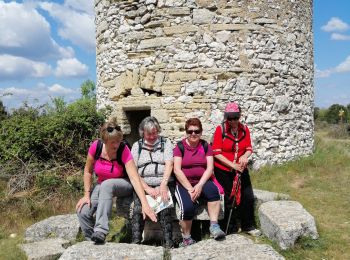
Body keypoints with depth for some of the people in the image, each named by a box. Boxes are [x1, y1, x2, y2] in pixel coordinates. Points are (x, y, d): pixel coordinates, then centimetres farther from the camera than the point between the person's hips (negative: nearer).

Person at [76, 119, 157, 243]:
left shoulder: (124, 150, -25)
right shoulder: (96, 146, -18)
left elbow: (134, 177, -33)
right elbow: (88, 171, -4)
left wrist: (145, 204, -41)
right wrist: (87, 195, -10)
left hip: (123, 185, -4)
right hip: (102, 185, 4)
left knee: (107, 184, -37)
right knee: (82, 212, -18)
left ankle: (101, 231, -36)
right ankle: (92, 242, 5)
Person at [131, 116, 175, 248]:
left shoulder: (165, 143, 11)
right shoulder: (137, 146, 14)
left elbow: (169, 164, -3)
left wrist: (163, 186, -18)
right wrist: (147, 189, -10)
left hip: (164, 184, -1)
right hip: (142, 185, 1)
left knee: (164, 206, -27)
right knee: (138, 208, -25)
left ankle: (168, 243, -21)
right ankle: (136, 241, -19)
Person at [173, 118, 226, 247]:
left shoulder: (206, 146, 6)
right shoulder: (180, 146, -1)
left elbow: (210, 168, -2)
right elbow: (177, 170, -9)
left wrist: (199, 185, -18)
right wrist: (190, 188, -18)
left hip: (202, 181, 2)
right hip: (184, 183, -2)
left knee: (213, 190, -31)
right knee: (188, 207, -28)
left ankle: (214, 226, -24)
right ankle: (186, 238, -7)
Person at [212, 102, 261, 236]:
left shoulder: (244, 129, -2)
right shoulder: (220, 129, -14)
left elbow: (249, 148, 3)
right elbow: (217, 153, -16)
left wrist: (245, 156, -21)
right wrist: (232, 165, -22)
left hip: (241, 169, 4)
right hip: (223, 171, -4)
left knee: (248, 197, 6)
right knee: (229, 199, 3)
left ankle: (248, 226, 25)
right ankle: (231, 229, 21)